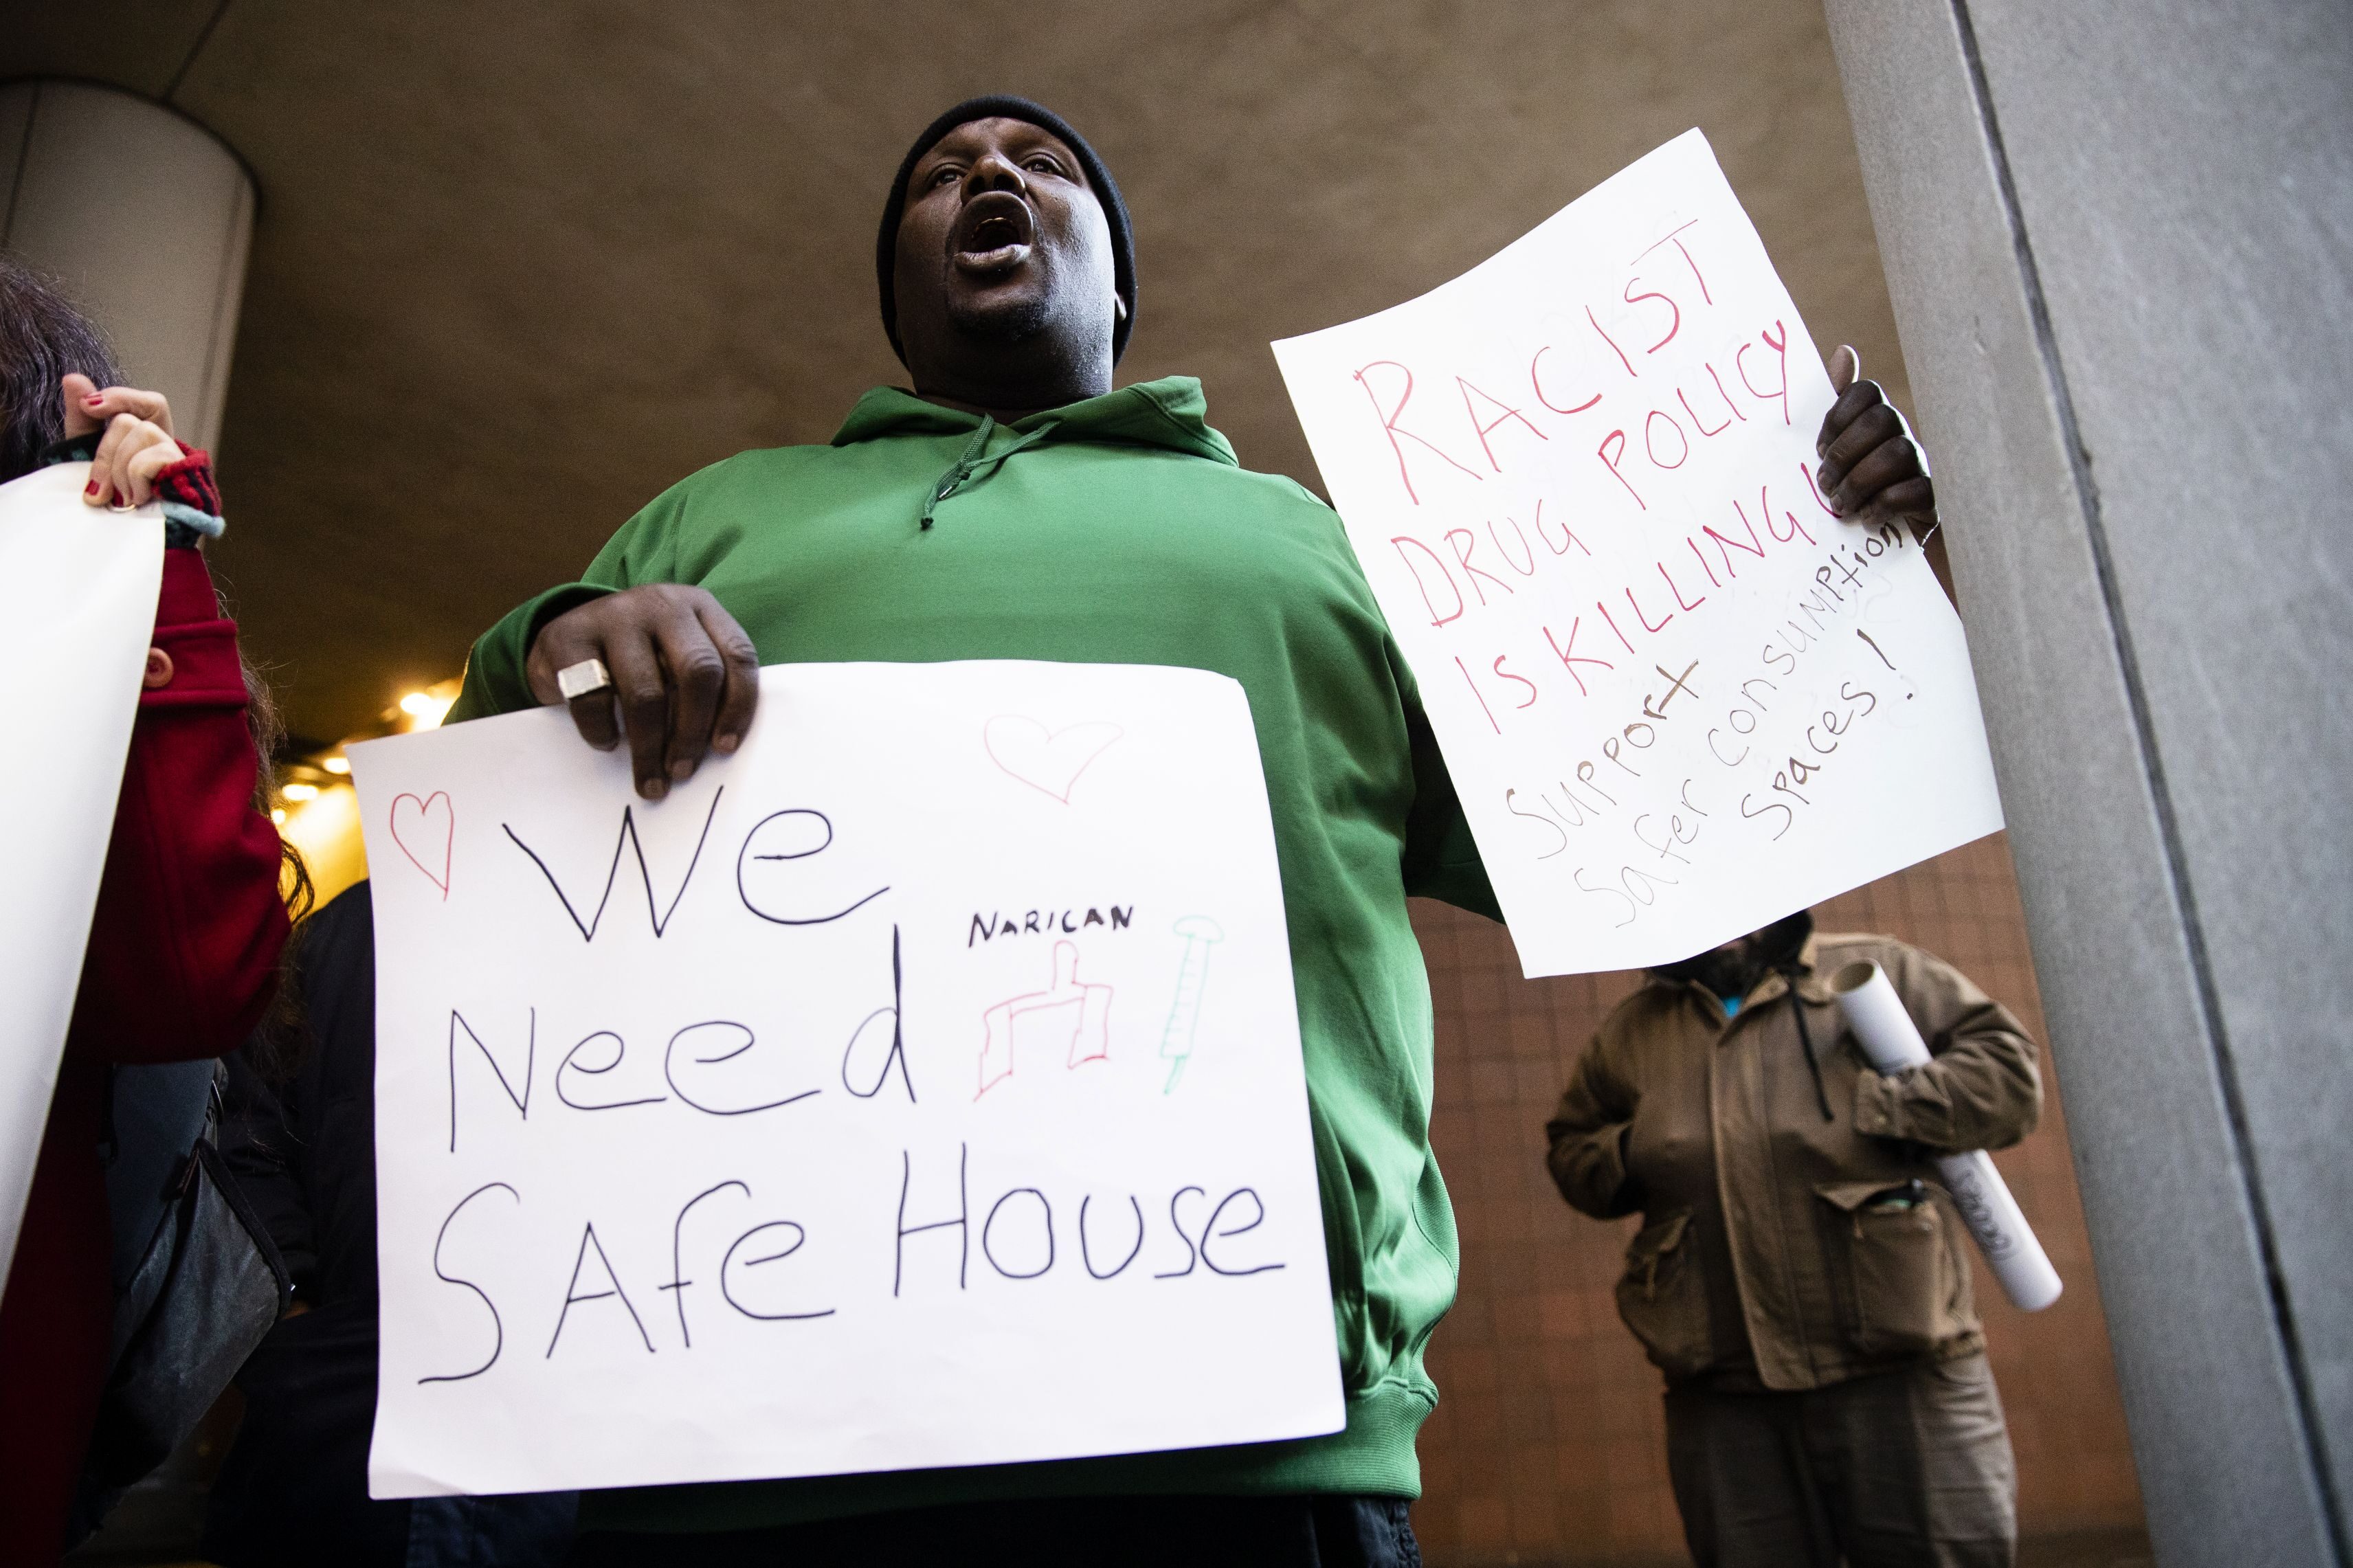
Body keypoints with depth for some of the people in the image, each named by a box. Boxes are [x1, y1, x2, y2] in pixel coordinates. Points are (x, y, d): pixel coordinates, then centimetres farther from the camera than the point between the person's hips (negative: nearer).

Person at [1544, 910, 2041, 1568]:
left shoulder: (1871, 971, 3)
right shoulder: (1629, 1031, 14)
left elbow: (2007, 1066, -2)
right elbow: (1570, 1144, 23)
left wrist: (1874, 1108, -14)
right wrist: (1624, 1155, 1)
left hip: (1900, 1372, -3)